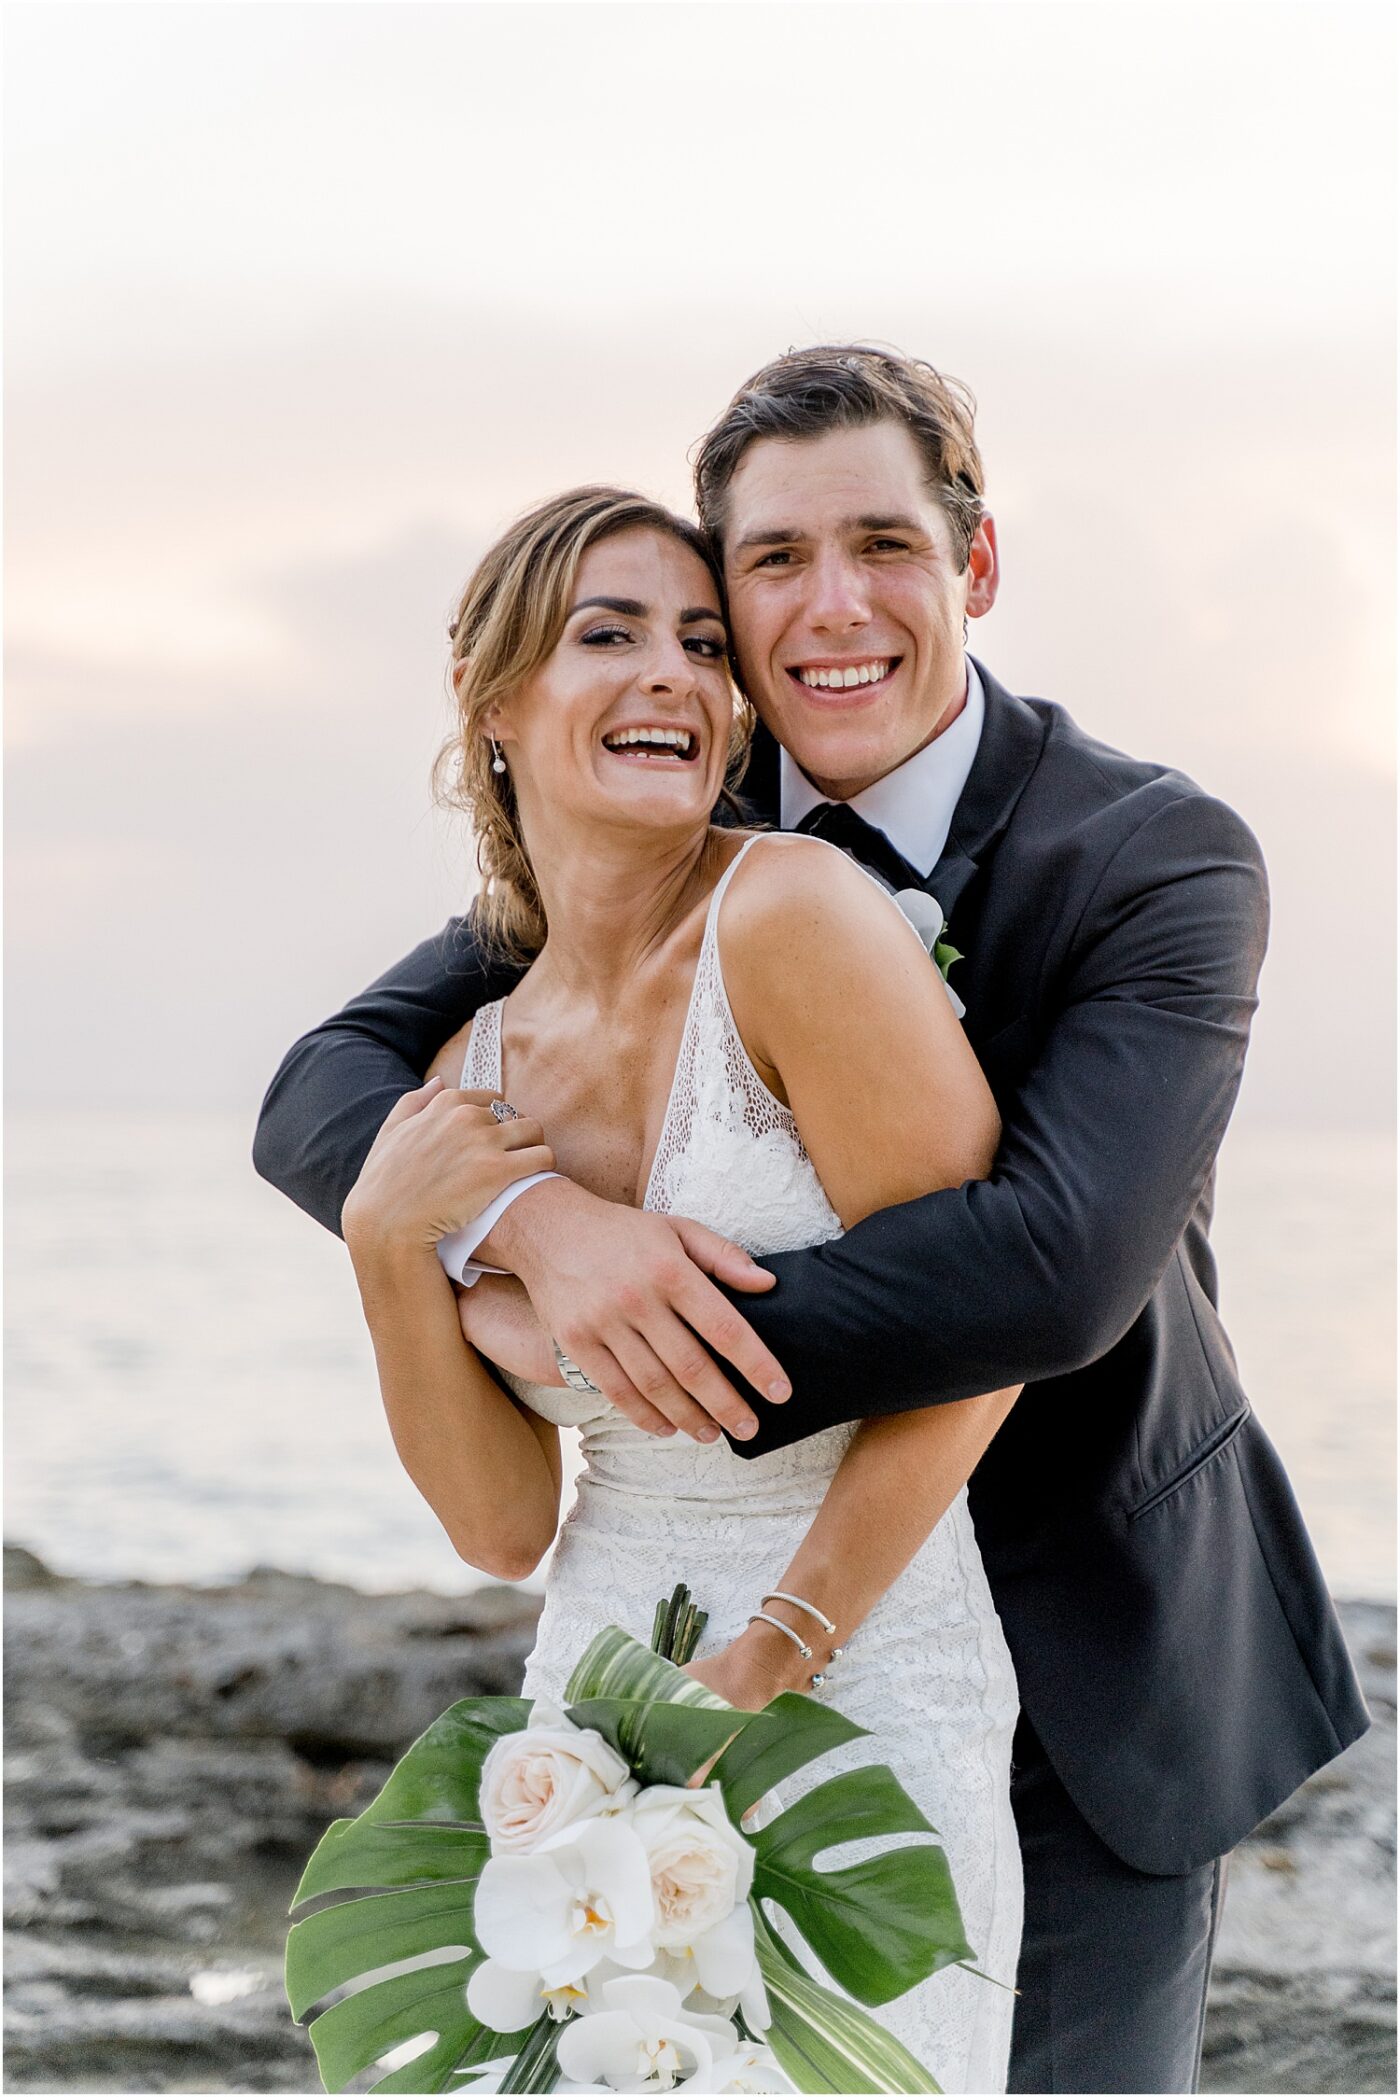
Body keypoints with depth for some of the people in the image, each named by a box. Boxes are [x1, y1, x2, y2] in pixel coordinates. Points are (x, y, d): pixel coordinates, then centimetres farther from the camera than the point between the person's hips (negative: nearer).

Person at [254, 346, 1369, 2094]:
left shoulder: (1163, 862, -18)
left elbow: (1059, 1263, -32)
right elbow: (324, 1097, -12)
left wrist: (666, 1357, -31)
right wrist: (533, 1217, -34)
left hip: (1093, 1676, -3)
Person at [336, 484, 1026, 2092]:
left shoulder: (793, 912, -14)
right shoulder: (474, 1078, 4)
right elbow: (506, 1525, 3)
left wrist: (766, 1662, -11)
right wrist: (388, 1241, -10)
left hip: (862, 1705, -5)